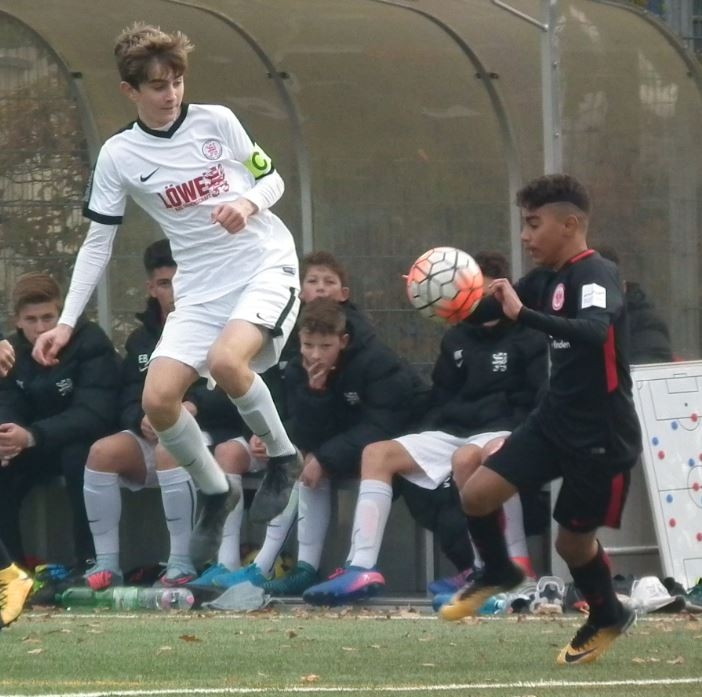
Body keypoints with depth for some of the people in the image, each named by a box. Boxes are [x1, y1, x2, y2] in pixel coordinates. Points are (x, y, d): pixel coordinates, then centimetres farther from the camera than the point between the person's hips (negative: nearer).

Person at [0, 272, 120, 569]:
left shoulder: (91, 344, -21)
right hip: (39, 447, 6)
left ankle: (90, 563, -29)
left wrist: (32, 437, -43)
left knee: (78, 455, -37)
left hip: (85, 440, -6)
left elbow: (94, 414, -31)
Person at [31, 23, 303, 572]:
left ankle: (282, 456, -4)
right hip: (201, 288, 3)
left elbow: (272, 179, 7)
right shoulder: (119, 156, -2)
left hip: (266, 265, -3)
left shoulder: (216, 121, -5)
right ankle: (215, 495, 12)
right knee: (158, 398, -13)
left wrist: (249, 204, -17)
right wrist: (67, 323, -2)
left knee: (225, 360, -31)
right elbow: (98, 243, 3)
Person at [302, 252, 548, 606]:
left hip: (503, 433, -7)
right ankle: (362, 568, -24)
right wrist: (428, 433, 8)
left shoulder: (528, 339, 2)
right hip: (453, 432, 7)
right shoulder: (456, 340, 21)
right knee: (377, 453, -12)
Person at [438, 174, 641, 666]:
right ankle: (499, 573, 23)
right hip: (555, 419, 7)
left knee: (573, 540, 5)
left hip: (603, 435, -7)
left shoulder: (597, 275, -21)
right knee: (477, 493, -5)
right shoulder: (547, 278, 4)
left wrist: (522, 314, -48)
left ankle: (608, 617, 34)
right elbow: (486, 311, 13)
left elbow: (595, 331, -41)